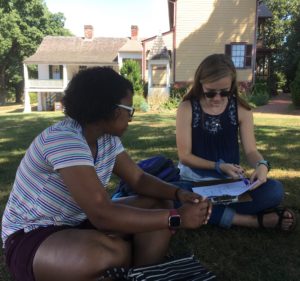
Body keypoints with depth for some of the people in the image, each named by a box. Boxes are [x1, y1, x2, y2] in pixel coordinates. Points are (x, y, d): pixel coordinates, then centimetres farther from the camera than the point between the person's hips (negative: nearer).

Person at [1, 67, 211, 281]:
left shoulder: (108, 138, -3)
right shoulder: (63, 140, -30)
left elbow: (139, 179, 1)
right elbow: (102, 214, -37)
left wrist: (178, 194, -18)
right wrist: (176, 218, -34)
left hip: (79, 223, 8)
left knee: (160, 204, -6)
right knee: (103, 253, -39)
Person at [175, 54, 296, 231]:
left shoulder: (241, 109, -2)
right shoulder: (187, 108, -8)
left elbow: (251, 150, -1)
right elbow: (185, 156, -8)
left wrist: (262, 165, -25)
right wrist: (219, 166, -21)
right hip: (195, 182, 0)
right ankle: (257, 220, -24)